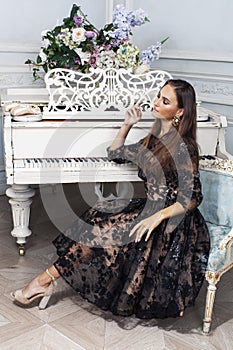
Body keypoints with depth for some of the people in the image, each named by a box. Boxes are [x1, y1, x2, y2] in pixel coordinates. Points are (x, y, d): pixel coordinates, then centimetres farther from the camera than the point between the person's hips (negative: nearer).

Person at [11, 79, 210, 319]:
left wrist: (157, 217, -30)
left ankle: (47, 279, -5)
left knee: (101, 232, -19)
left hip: (171, 222, -9)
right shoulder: (154, 139, 10)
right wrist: (127, 125, 9)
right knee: (97, 217, -9)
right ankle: (47, 281, -10)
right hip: (150, 208, 9)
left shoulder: (182, 147, -17)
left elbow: (192, 199, -20)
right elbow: (114, 153, 20)